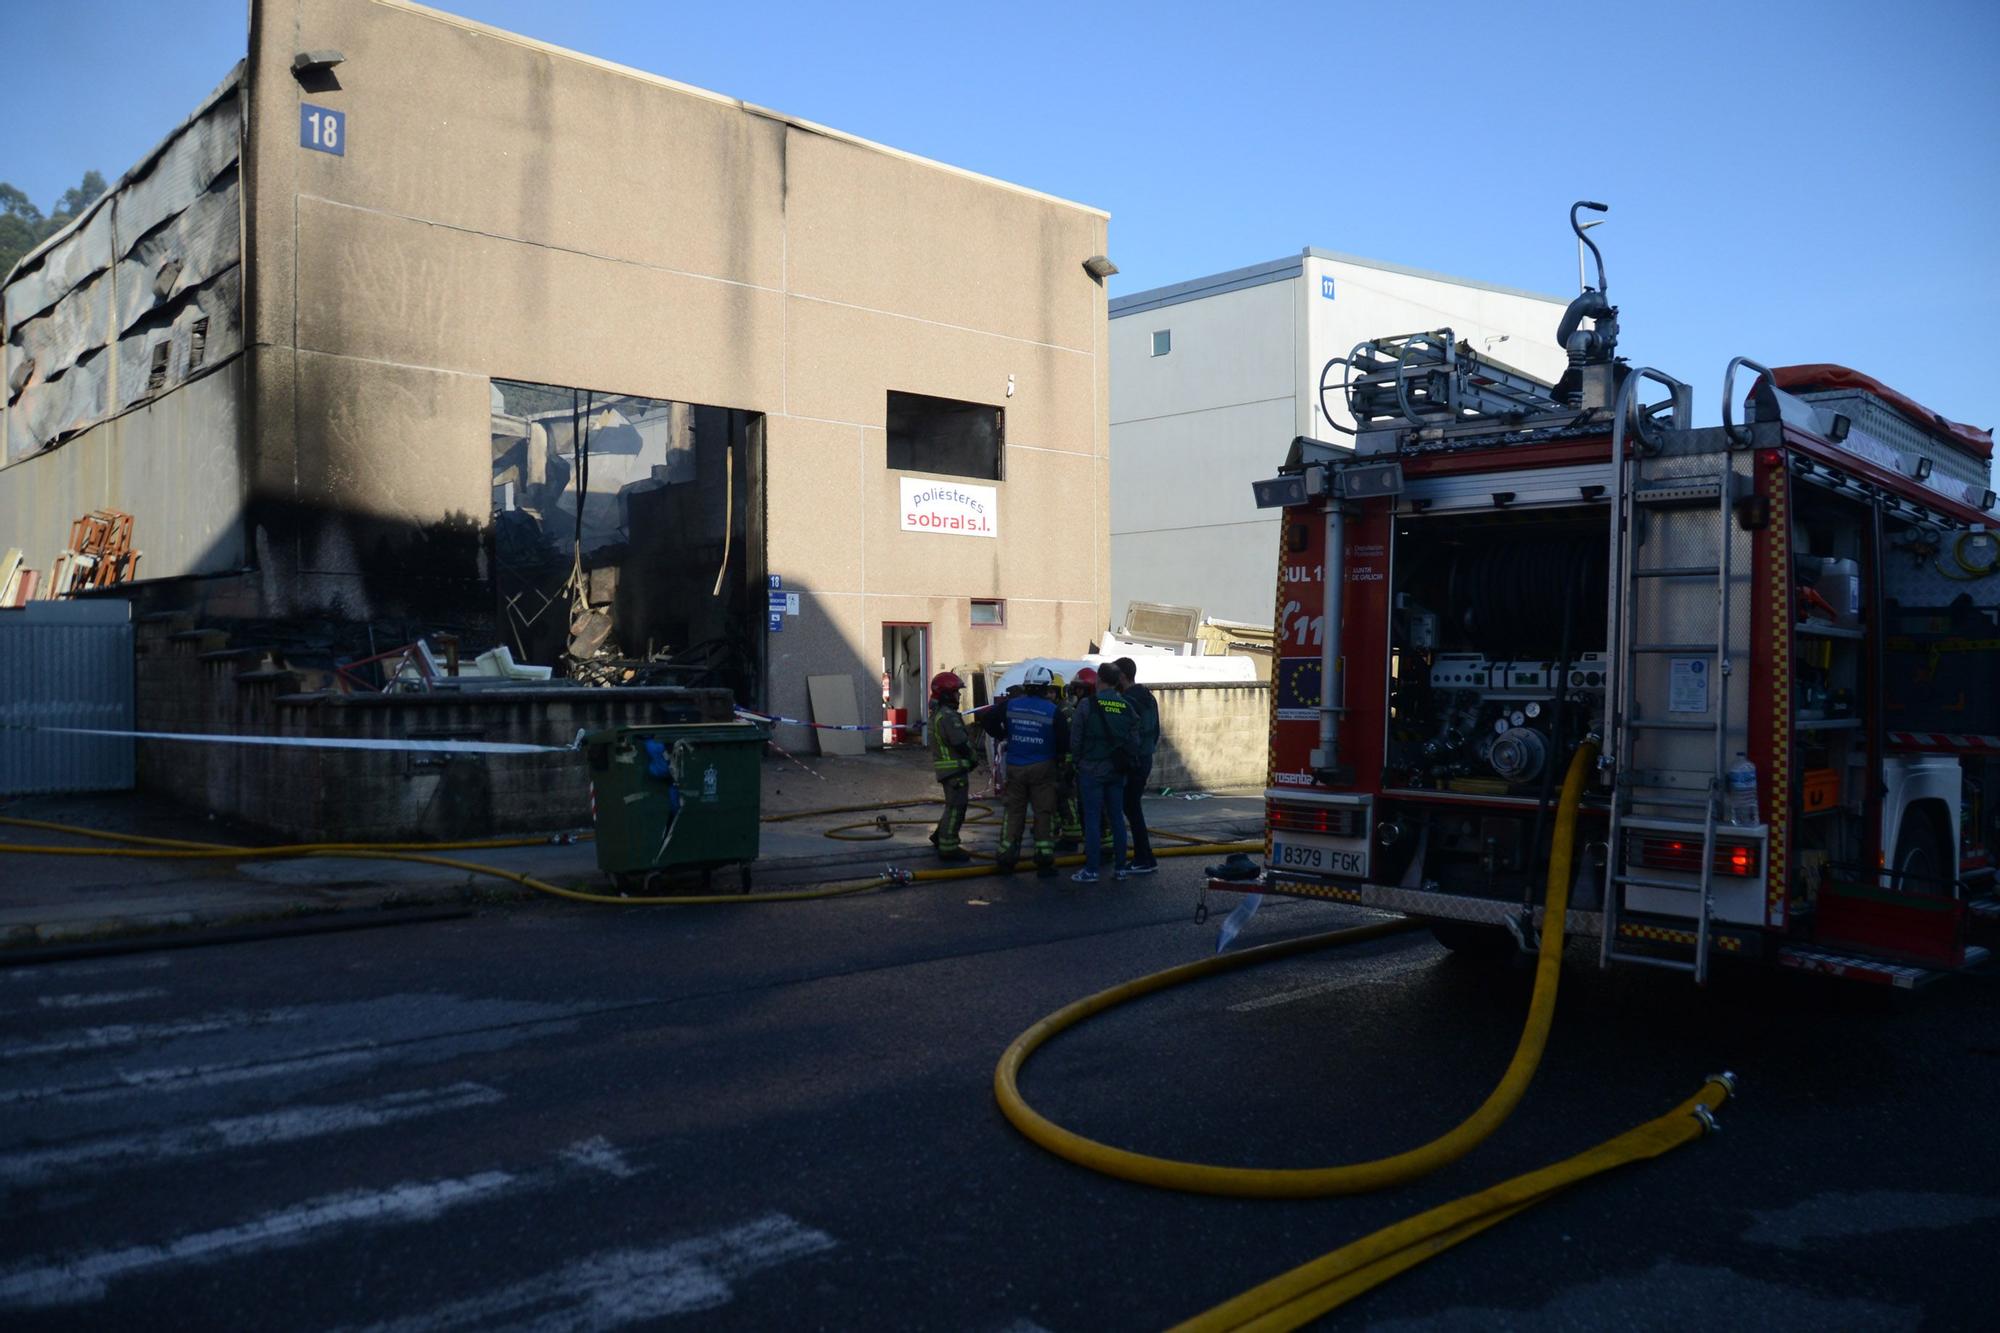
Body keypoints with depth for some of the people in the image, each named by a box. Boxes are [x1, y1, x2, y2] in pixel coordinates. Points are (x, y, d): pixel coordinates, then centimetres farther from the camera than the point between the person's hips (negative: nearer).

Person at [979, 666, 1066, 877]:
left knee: (1014, 812, 13)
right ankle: (1044, 861, 3)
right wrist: (1059, 756, 9)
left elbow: (987, 720, 1)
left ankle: (1006, 859, 13)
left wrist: (1002, 736, 14)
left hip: (1015, 767, 3)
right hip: (1042, 768, -3)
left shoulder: (1010, 705, -2)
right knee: (1044, 813, 4)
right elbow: (1064, 742, -11)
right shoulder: (1053, 711, -11)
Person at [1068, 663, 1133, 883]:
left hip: (1092, 768, -4)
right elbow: (1132, 739, 1)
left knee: (1092, 818, -1)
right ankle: (1119, 867, 14)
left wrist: (1079, 760, 8)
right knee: (1117, 817, 11)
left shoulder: (1087, 705, -11)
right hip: (1116, 770, 4)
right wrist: (1124, 761, 12)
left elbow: (1075, 740, -8)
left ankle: (1091, 870, 0)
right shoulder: (1126, 707, 2)